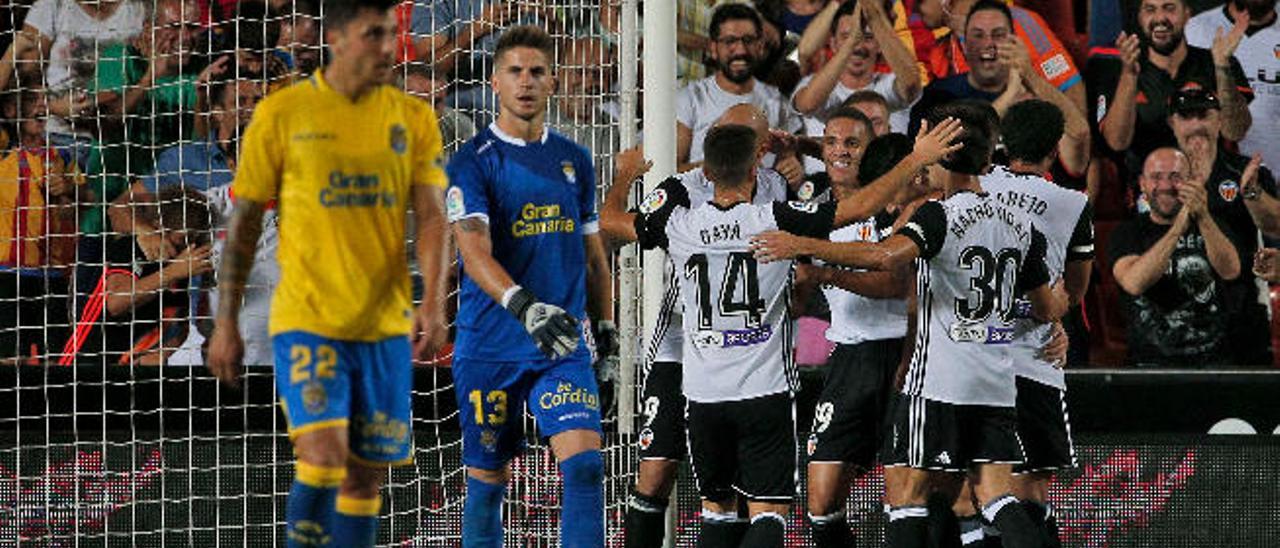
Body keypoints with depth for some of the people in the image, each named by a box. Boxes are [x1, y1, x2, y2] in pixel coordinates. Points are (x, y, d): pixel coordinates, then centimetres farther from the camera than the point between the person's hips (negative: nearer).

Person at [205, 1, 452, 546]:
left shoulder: (413, 118, 4)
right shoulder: (281, 113, -3)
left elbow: (432, 216, -3)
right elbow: (244, 221, 3)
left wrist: (433, 301, -20)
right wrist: (226, 323, 2)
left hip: (385, 326, 3)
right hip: (306, 320, -3)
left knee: (366, 478, 8)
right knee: (324, 460, -18)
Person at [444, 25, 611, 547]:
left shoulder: (574, 160, 12)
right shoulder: (472, 163, -5)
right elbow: (475, 251, -19)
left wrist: (605, 328, 17)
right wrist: (524, 306, -35)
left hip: (564, 346, 3)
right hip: (490, 346, -3)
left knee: (585, 463, -14)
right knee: (488, 480, 5)